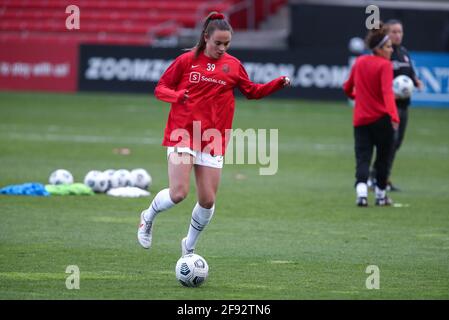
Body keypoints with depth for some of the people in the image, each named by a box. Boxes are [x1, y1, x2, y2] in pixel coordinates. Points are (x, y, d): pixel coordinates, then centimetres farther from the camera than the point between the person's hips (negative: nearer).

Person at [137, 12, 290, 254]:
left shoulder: (232, 65, 8)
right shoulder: (186, 60, 0)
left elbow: (252, 91, 19)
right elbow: (160, 88, 4)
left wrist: (279, 83, 4)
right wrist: (176, 95, -18)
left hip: (213, 141, 3)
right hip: (182, 135, -3)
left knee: (207, 201, 1)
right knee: (178, 193, -16)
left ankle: (189, 247, 23)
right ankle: (148, 217, 15)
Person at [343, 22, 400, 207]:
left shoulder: (359, 62, 8)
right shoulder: (385, 65, -10)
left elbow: (347, 88, 21)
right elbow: (387, 92, -25)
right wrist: (394, 116, -36)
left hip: (360, 120, 4)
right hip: (382, 119, -4)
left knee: (362, 158, -2)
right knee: (382, 158, 13)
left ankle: (361, 192, -25)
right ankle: (381, 195, 23)